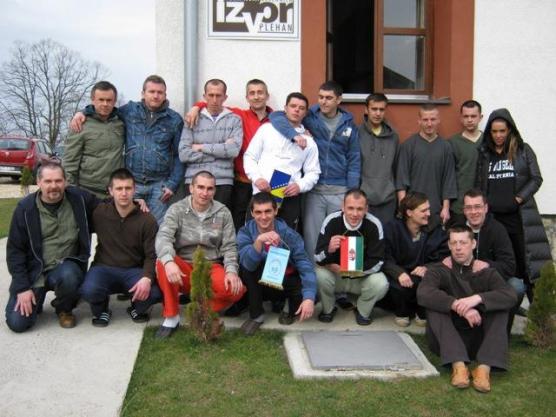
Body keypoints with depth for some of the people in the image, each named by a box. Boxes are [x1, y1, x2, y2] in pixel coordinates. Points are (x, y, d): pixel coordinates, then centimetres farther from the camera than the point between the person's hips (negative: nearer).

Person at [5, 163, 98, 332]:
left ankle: (64, 309, -1)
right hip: (34, 270, 0)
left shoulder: (79, 198, -5)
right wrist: (22, 288, -10)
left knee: (68, 276, -36)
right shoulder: (25, 208, -7)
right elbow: (15, 250, -4)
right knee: (17, 322, -14)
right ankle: (35, 300, 22)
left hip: (66, 266, 0)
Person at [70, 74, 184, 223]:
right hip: (131, 183, 1)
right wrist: (83, 113, 2)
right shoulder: (129, 110, 6)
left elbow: (179, 156, 4)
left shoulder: (174, 120, 3)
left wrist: (172, 184, -3)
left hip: (159, 185, -1)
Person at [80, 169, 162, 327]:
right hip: (104, 268, 0)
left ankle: (136, 308, 10)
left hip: (134, 270, 0)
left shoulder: (147, 220, -5)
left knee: (154, 291, -30)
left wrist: (147, 277, -27)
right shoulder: (99, 212, -2)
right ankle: (101, 310, 8)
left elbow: (152, 255, -9)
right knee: (88, 290, -33)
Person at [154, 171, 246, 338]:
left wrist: (231, 271, -20)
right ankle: (171, 317, -16)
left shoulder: (223, 213, 1)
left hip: (211, 267, 1)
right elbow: (163, 237, -20)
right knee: (162, 263, -33)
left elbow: (229, 246, 0)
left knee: (237, 289, -27)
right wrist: (169, 261, -41)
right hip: (184, 267, -1)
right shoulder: (177, 209, -5)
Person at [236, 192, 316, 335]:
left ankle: (293, 311, 8)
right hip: (260, 285, 1)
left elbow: (305, 267, -25)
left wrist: (309, 298, -39)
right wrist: (259, 240, -50)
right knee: (247, 266, -30)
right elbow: (248, 264, -32)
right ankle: (256, 315, -11)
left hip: (285, 284, 0)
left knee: (312, 295, -28)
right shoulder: (245, 232, -16)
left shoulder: (289, 235, -18)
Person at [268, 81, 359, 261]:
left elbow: (354, 160, 6)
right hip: (314, 190, -1)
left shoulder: (348, 124, 6)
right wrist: (294, 134, -24)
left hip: (340, 192, 1)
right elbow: (276, 116, -8)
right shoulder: (310, 117, 1)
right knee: (311, 237, 3)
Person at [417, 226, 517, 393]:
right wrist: (458, 306, -33)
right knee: (434, 306, -23)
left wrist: (478, 298, -30)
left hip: (479, 340, 1)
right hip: (446, 340, -1)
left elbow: (511, 296, -14)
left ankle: (484, 367, -34)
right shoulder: (438, 271, 1)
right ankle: (458, 365, -38)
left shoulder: (487, 273, 6)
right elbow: (423, 294, -21)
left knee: (500, 307, -18)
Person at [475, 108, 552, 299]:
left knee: (528, 262, -4)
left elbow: (536, 179, 1)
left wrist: (518, 199, -9)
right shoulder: (484, 153, 11)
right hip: (493, 217, 2)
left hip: (520, 216, -2)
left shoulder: (523, 150, 5)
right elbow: (478, 184, 13)